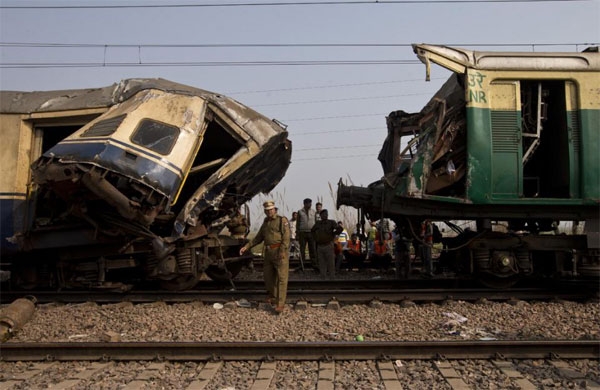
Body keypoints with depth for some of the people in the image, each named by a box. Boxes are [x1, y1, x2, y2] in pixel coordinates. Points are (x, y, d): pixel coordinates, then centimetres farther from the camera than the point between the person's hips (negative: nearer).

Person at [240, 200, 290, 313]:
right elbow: (258, 238, 20)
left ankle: (280, 303, -6)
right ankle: (272, 296, 34)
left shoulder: (282, 220, -3)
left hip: (280, 253, -7)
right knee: (268, 276, 13)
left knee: (281, 278, -7)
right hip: (269, 253, 7)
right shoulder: (265, 223, 18)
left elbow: (286, 237, -12)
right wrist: (246, 247, 12)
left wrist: (282, 251, -22)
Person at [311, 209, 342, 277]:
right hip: (319, 246, 4)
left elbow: (339, 229, -12)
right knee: (321, 264, 9)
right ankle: (323, 276, 17)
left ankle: (332, 276, 4)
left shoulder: (331, 222, -2)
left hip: (328, 245, -4)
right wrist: (315, 238, 15)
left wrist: (332, 235, -8)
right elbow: (313, 230, 28)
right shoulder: (318, 223, 11)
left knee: (331, 263, -2)